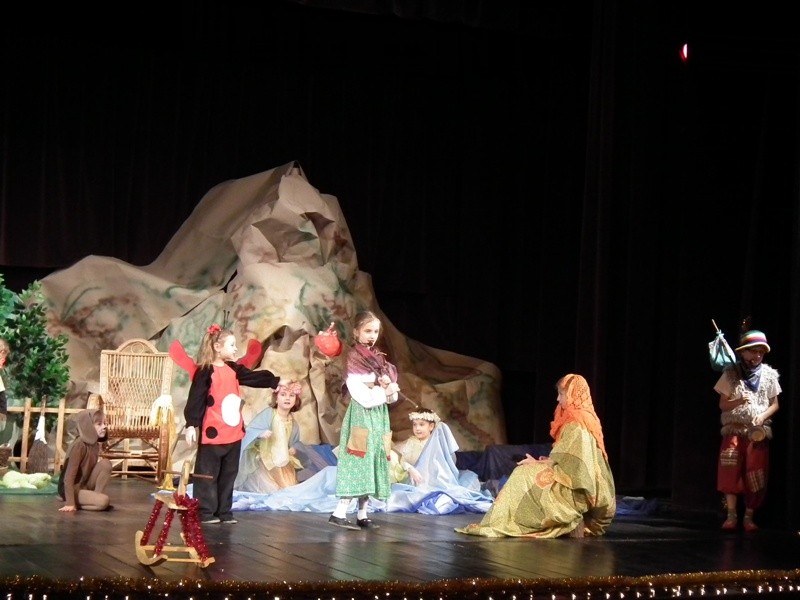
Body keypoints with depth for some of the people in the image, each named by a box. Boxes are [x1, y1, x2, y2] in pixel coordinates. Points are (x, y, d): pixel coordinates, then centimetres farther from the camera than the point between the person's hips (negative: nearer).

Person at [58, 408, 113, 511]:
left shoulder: (94, 444, 5)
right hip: (73, 488, -8)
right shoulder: (79, 445, -22)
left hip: (85, 485, 8)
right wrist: (70, 503, -29)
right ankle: (75, 503, -7)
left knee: (105, 463, -9)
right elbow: (69, 476, -25)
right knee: (103, 501, -28)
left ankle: (96, 495, -5)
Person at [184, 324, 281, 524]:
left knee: (229, 474, 12)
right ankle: (205, 512, 4)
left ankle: (224, 512, 19)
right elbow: (196, 398, -14)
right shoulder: (205, 372, -11)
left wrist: (276, 381, 2)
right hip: (213, 433, -8)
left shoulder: (234, 369, 11)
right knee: (208, 474, -1)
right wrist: (191, 424, -18)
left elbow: (254, 378, 13)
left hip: (234, 432, 8)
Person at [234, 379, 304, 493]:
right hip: (262, 461, -6)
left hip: (282, 464, 6)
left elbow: (296, 442, 17)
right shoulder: (268, 414, -15)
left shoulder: (293, 424, 4)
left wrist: (294, 449, -5)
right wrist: (261, 434, -41)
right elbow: (250, 430, -21)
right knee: (270, 491, -12)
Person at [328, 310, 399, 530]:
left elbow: (393, 397, 9)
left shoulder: (380, 360, 13)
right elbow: (363, 398, -18)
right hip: (361, 418, -7)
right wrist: (384, 391, -6)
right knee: (358, 465, -12)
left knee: (372, 466, 5)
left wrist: (390, 388, -12)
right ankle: (339, 513, -13)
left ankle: (362, 515, 8)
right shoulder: (354, 362, -7)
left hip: (379, 418, 7)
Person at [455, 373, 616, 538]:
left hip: (576, 491, -9)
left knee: (524, 475, -7)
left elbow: (567, 463, -17)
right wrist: (547, 461, 9)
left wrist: (537, 463, -5)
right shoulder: (586, 419, 13)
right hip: (585, 486, 9)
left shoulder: (575, 424, -15)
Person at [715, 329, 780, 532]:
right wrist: (738, 401, -13)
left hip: (759, 431, 1)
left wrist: (763, 415, -7)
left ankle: (749, 516, 5)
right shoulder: (731, 374, 4)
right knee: (730, 470, -17)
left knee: (755, 475, -4)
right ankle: (731, 515, -12)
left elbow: (775, 404, 12)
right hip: (734, 429, -1)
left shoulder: (769, 375, 7)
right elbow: (722, 405, 6)